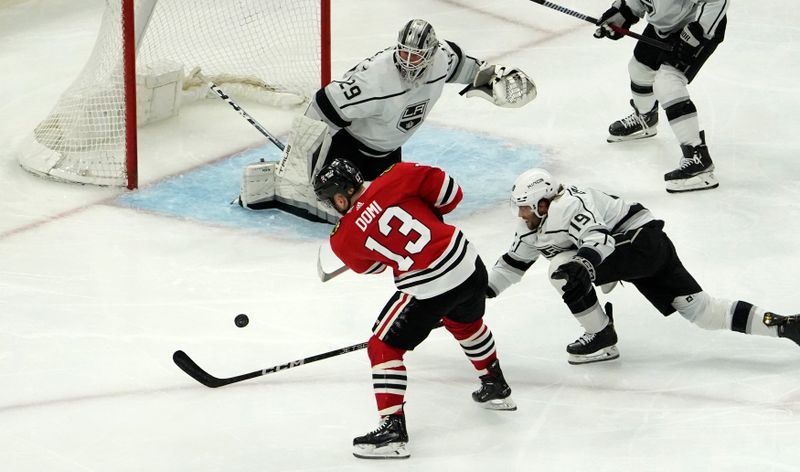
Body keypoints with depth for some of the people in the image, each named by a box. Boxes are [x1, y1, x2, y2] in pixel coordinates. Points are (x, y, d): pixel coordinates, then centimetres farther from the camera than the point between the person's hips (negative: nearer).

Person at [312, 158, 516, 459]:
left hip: (427, 288, -5)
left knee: (383, 346, 9)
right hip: (470, 265, 5)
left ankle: (393, 427, 1)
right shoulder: (396, 178, -4)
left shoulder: (343, 239, -4)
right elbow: (449, 191, -1)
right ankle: (495, 388, 52)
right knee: (466, 322, 36)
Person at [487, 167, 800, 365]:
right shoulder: (534, 228, 12)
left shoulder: (567, 206, -20)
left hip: (642, 238, -10)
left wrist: (582, 263, -53)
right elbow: (513, 263, 21)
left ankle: (602, 339, -6)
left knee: (564, 270, -18)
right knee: (700, 310, 2)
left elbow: (597, 237, -35)